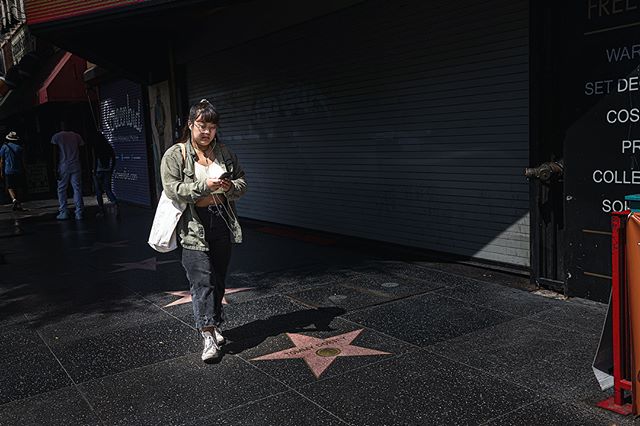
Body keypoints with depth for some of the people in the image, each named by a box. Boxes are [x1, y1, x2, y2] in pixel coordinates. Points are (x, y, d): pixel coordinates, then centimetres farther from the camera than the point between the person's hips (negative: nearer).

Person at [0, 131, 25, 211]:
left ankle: (14, 200, -28)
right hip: (18, 171, 2)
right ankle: (16, 205, 13)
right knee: (15, 188, 10)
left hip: (8, 171, -2)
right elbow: (22, 160, 3)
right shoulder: (19, 147, 4)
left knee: (10, 187, -3)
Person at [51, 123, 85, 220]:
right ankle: (79, 213, -1)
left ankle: (63, 213, 5)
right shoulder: (76, 135, 10)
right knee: (77, 189, 3)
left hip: (63, 167, -2)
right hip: (76, 166, 2)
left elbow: (54, 154, -3)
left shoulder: (56, 137, 3)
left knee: (61, 189, 8)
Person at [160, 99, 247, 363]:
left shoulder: (224, 153, 11)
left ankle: (214, 324, 27)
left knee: (218, 279, 12)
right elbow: (172, 189, -12)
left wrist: (230, 186, -11)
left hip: (223, 223, 5)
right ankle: (208, 336, -9)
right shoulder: (175, 155, -2)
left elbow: (242, 183, 13)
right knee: (202, 280, -10)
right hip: (194, 227, -5)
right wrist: (204, 186, -24)